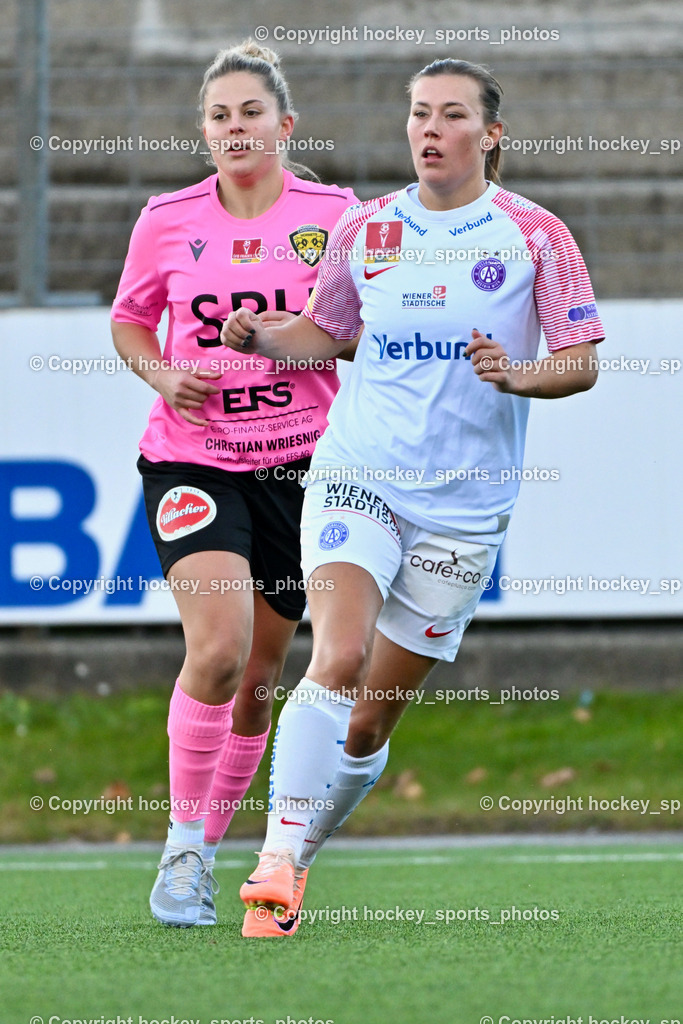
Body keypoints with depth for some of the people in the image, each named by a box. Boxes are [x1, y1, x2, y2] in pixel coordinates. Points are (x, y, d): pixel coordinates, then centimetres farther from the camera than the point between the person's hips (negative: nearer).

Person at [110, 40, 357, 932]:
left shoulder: (334, 214, -1)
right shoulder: (168, 221, 1)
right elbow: (128, 319, 16)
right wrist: (162, 374, -4)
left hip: (297, 464, 1)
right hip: (191, 460, -1)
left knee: (259, 676, 5)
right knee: (218, 647, -22)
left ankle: (210, 843, 24)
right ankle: (181, 851, -8)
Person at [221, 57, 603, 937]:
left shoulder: (536, 236, -1)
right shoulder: (365, 229, 6)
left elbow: (581, 363, 0)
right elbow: (324, 333, 19)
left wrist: (519, 375, -20)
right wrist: (260, 336, -1)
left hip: (464, 507, 0)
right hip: (356, 477, 0)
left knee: (371, 720, 4)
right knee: (338, 660, -23)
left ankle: (298, 857, 23)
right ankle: (276, 862, -24)